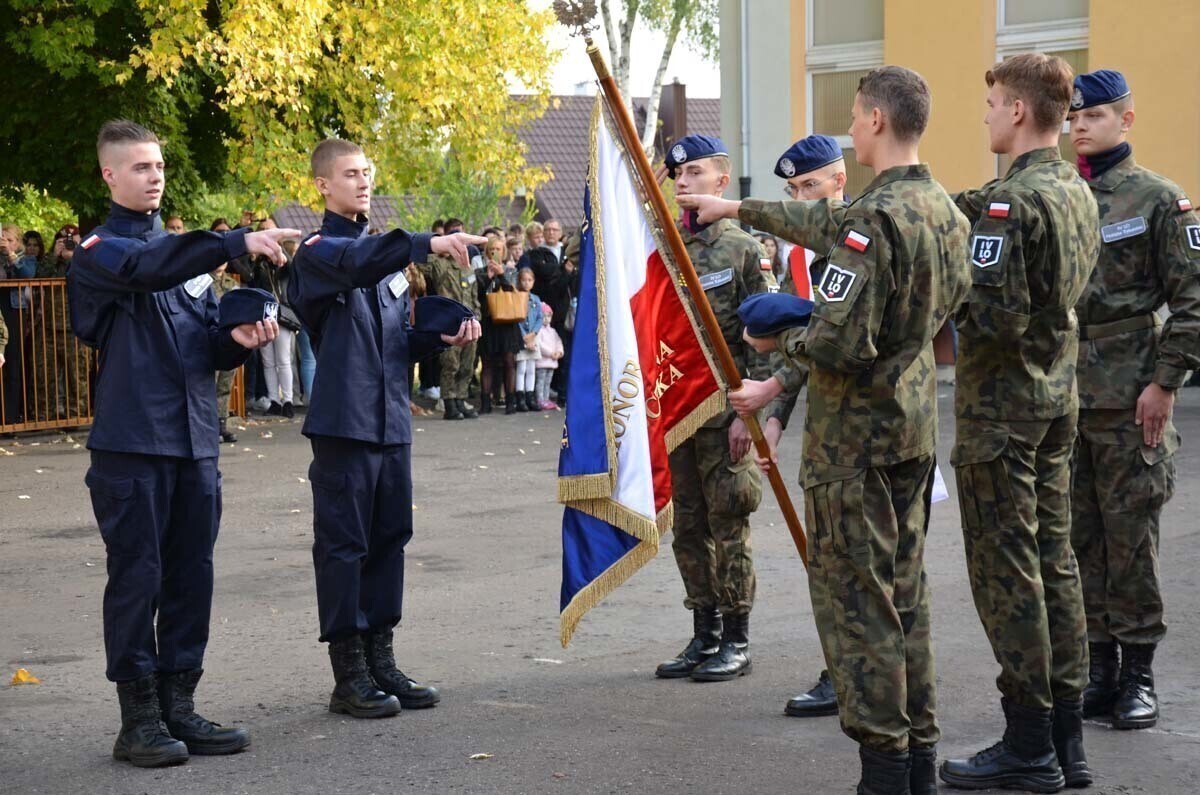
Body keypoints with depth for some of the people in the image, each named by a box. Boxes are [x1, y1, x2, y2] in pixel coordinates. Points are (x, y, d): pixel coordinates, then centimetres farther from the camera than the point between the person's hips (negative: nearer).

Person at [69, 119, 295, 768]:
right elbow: (147, 268, -24)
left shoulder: (186, 250, 18)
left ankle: (179, 707, 16)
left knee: (191, 576, 7)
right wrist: (238, 243, -33)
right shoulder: (99, 252, -2)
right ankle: (138, 719, 3)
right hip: (131, 443, -6)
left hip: (196, 440, 6)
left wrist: (236, 339, -4)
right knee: (136, 578, -3)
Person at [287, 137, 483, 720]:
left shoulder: (387, 255, 19)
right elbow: (356, 261, -29)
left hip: (391, 421, 7)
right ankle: (349, 676, 2)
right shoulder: (318, 251, -5)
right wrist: (429, 245, -40)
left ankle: (381, 663, 19)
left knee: (389, 540, 10)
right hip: (343, 423, -7)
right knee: (343, 545, -3)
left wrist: (441, 336, 2)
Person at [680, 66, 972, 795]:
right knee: (905, 590, 15)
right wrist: (741, 208, 30)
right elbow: (825, 222, 22)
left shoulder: (875, 218, -21)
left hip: (856, 434, -9)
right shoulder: (945, 210, 8)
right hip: (917, 425, 9)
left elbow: (841, 344, -26)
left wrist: (779, 339, -6)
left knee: (855, 597, -2)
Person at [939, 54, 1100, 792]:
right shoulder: (1078, 192, 10)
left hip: (1002, 402, -9)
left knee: (1006, 570, -2)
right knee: (1054, 560, 12)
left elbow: (996, 315, -24)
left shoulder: (1010, 201, -18)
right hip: (1059, 393, 9)